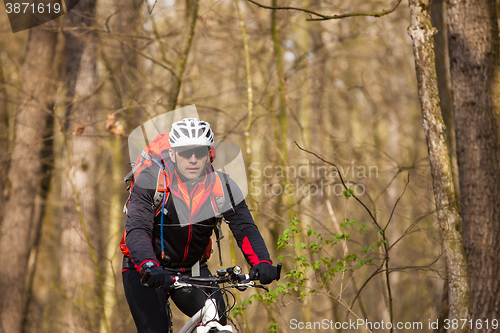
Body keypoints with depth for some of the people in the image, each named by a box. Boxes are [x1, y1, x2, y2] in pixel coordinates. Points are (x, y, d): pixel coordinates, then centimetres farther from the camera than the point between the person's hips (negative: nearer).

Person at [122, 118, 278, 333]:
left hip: (193, 270, 3)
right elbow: (137, 229, -27)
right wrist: (149, 267, -46)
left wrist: (262, 262, -36)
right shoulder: (151, 180, -18)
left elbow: (244, 228, -16)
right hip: (147, 270, -3)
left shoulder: (222, 185, -9)